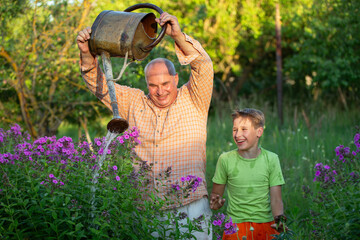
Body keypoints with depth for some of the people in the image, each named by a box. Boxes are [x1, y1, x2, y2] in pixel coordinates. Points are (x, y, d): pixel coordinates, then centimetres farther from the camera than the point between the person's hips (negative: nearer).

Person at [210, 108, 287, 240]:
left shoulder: (271, 159, -1)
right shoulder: (225, 159, -2)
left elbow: (276, 199, -2)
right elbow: (216, 193, 6)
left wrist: (279, 219, -20)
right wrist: (216, 203, -16)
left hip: (266, 225, 0)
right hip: (234, 227, 0)